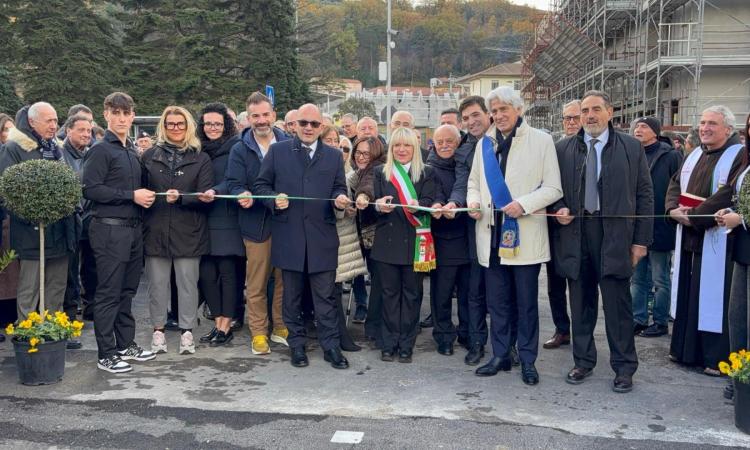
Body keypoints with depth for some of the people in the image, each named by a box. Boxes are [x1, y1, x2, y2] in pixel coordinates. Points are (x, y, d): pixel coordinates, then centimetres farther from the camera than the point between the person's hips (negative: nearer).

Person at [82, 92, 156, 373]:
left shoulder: (132, 151, 16)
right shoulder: (101, 150, -7)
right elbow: (90, 189, -16)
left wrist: (146, 196, 5)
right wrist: (132, 196, -16)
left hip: (133, 228, 7)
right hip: (110, 230, -7)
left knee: (127, 290, 14)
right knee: (109, 293, -2)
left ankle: (126, 344, 25)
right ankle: (106, 354, 6)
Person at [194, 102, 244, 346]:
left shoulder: (235, 148, -2)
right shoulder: (202, 150, 15)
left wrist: (215, 192, -28)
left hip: (228, 219, -5)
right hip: (206, 220, 6)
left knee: (228, 272, -1)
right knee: (206, 273, 3)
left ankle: (226, 327, 8)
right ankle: (218, 323, 16)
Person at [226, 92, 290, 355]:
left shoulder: (288, 145, 4)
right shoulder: (240, 150, 3)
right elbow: (234, 183, -5)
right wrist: (243, 195, -26)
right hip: (257, 223, -1)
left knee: (284, 280, 8)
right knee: (256, 284, 5)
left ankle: (281, 328, 23)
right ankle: (258, 333, 16)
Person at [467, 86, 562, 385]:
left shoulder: (541, 140, -1)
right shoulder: (484, 144, 13)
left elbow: (553, 188, -4)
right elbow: (474, 182, 21)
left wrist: (523, 204, -18)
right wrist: (473, 201, 0)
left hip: (525, 235, -4)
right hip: (492, 234, 4)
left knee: (526, 302, 4)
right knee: (497, 301, 11)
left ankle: (527, 360, 16)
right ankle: (500, 356, 23)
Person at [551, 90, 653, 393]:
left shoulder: (632, 148, 3)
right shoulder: (563, 149, 7)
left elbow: (644, 195, 3)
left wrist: (641, 240, -1)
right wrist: (559, 209, -9)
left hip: (615, 236, -2)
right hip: (575, 232, 2)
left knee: (617, 304, 2)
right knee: (581, 304, 11)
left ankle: (624, 367, 16)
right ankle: (583, 362, 24)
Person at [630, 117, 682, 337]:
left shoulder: (670, 156, -6)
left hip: (660, 227, -5)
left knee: (660, 280, 5)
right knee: (637, 278, 11)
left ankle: (660, 322, 16)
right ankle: (638, 319, 20)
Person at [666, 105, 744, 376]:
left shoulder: (739, 156, -10)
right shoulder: (694, 156, 14)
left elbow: (730, 194, -20)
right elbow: (675, 184, 14)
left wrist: (692, 216, -19)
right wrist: (674, 209, -6)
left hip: (717, 240, -7)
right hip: (689, 237, 7)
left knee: (714, 297, -3)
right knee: (688, 293, 13)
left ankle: (718, 358, 8)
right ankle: (685, 349, 24)